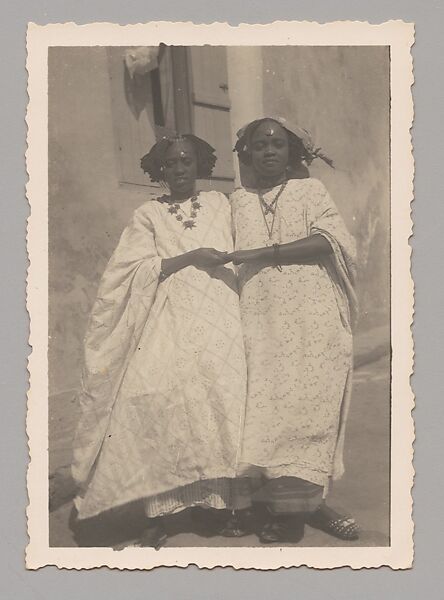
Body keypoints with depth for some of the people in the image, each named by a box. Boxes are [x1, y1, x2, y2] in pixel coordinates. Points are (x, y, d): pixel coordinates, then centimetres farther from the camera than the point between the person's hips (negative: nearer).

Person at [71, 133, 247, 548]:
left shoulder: (220, 203, 17)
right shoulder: (148, 215, 11)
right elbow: (137, 270, 0)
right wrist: (190, 258, -9)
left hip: (219, 319, 2)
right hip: (171, 324, -1)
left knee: (224, 403, -9)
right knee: (160, 403, -14)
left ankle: (228, 501, 5)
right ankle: (157, 516, -5)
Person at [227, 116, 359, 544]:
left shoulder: (309, 191, 7)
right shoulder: (238, 202, 15)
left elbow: (330, 239, -9)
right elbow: (230, 261, 18)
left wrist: (262, 253, -14)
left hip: (312, 320, -2)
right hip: (261, 320, 2)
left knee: (308, 404, -2)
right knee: (264, 407, -3)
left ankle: (304, 503, 9)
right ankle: (293, 505, 6)